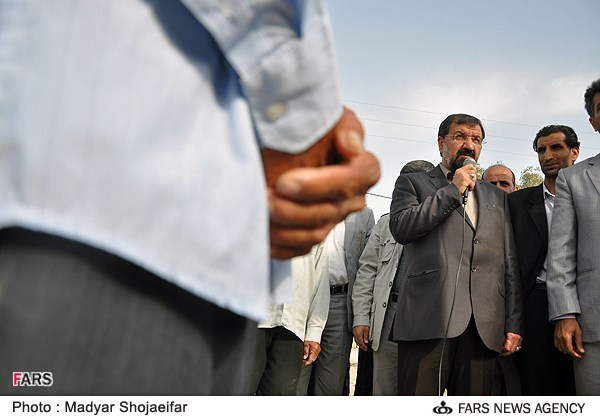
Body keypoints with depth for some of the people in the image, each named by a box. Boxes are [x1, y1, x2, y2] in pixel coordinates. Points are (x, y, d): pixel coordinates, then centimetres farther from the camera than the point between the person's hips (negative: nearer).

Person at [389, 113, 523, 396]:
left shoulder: (496, 196, 26)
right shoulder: (412, 183, 16)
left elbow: (509, 264, 19)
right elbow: (401, 227, -5)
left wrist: (514, 324, 9)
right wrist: (454, 190, 1)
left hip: (484, 328, 4)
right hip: (429, 320, -3)